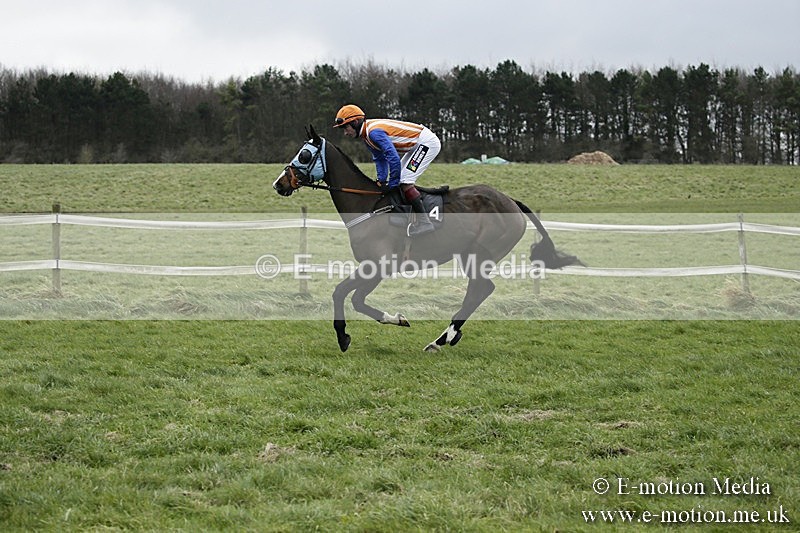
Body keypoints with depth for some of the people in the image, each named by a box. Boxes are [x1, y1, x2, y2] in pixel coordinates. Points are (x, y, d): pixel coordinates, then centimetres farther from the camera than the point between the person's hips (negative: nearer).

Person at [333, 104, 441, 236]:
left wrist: (392, 185, -20)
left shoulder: (374, 132, -24)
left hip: (427, 142, -11)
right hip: (417, 145, 11)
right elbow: (380, 159, 18)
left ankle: (424, 221, -18)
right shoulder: (366, 135, 7)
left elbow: (394, 158, -29)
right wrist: (382, 180, 7)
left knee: (405, 182, -16)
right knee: (400, 179, 15)